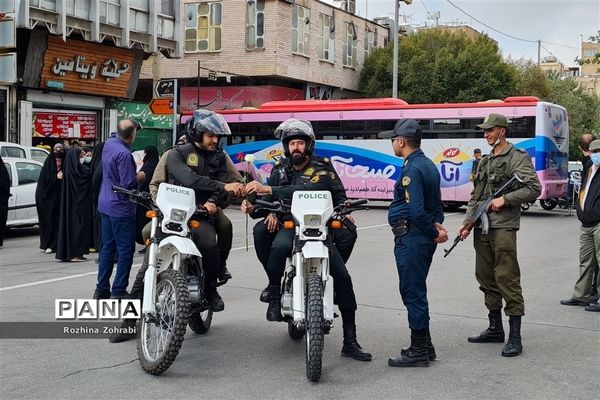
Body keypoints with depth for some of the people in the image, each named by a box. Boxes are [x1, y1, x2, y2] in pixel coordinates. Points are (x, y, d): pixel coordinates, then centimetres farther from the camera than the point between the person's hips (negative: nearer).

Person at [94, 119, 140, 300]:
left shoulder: (109, 143, 4)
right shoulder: (124, 154, -22)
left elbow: (115, 135, 30)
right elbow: (128, 183, -22)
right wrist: (139, 178, -3)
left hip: (105, 205, 9)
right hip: (121, 208, -9)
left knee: (107, 247, 15)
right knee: (125, 250, -1)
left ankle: (101, 289, 19)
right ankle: (118, 291, 0)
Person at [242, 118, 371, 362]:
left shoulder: (321, 171, -3)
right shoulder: (280, 169, 12)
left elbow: (303, 192, -23)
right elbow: (268, 201, 9)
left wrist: (267, 190, -31)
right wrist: (253, 208, -14)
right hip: (288, 225, 1)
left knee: (343, 278, -10)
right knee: (280, 246, -38)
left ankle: (350, 342, -3)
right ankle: (274, 296, -16)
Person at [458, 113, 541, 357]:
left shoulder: (518, 158, -3)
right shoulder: (484, 161, 18)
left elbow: (534, 189, -11)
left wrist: (505, 199, -17)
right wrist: (467, 222, 8)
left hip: (503, 227, -8)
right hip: (481, 228, 8)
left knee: (507, 280, -9)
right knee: (486, 279, 12)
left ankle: (515, 337, -5)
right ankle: (495, 329, 24)